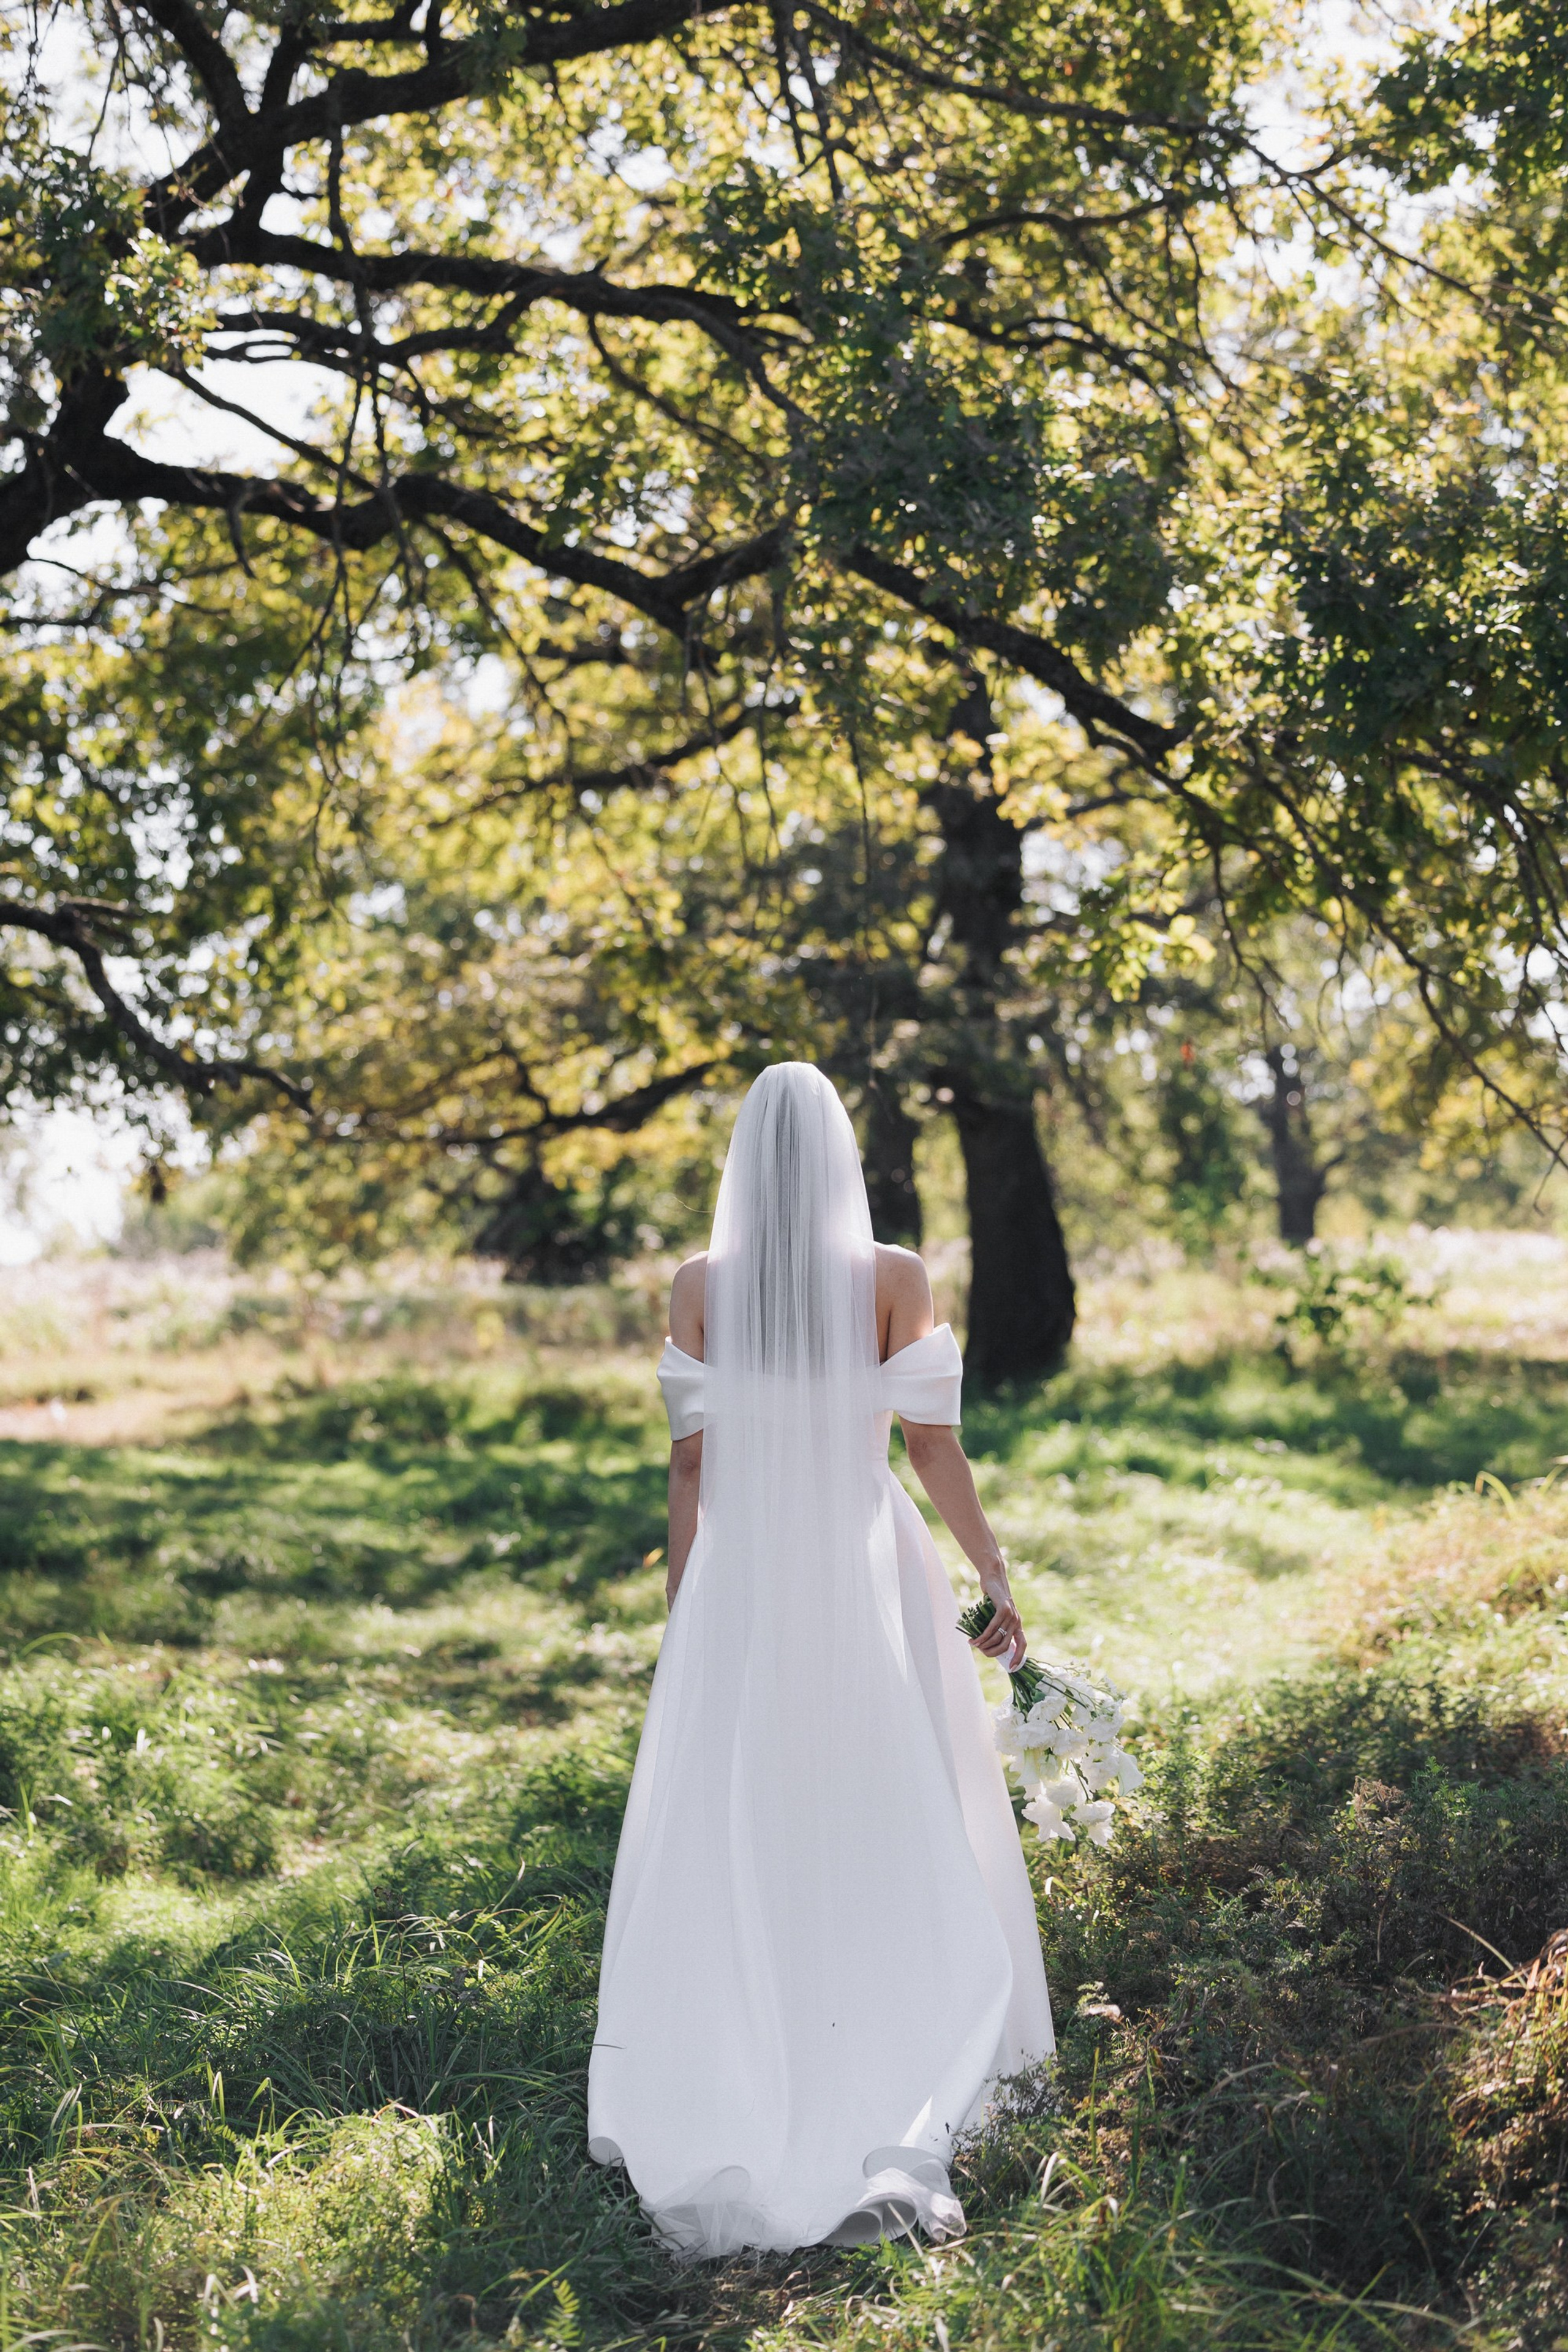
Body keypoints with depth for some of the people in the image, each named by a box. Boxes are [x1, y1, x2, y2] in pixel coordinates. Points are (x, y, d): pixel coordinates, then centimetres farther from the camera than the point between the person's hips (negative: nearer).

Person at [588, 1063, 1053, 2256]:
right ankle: (901, 2125, 1)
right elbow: (932, 1443, -5)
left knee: (726, 1842, 11)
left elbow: (690, 1457, 1)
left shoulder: (701, 1287, -2)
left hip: (740, 1580, 1)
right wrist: (996, 1573, 4)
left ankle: (718, 2100, 13)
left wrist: (681, 1611, 9)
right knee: (895, 1842, 7)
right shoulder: (895, 1277, -6)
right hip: (868, 1574, -1)